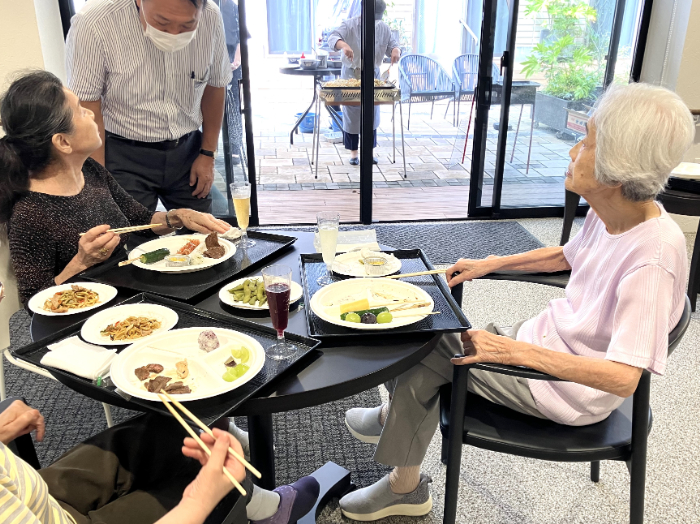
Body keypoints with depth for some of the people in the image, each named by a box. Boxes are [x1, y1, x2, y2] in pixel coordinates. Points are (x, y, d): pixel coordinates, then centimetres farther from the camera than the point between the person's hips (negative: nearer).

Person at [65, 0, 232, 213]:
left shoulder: (211, 18, -12)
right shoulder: (94, 23, -23)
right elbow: (88, 110, -17)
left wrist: (208, 154, 5)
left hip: (188, 151, 4)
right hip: (125, 156, -3)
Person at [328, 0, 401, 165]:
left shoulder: (384, 28, 3)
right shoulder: (350, 25, -10)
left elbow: (393, 46, 6)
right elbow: (332, 38, -23)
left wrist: (396, 51, -20)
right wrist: (343, 44, -46)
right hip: (351, 74, -3)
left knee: (372, 113, 6)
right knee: (351, 114, 0)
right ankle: (353, 152, 11)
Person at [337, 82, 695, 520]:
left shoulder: (653, 258, -32)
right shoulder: (610, 212, -6)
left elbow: (623, 378, -33)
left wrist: (514, 350, -32)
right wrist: (488, 265, 9)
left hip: (572, 391, -8)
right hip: (549, 336, 8)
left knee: (425, 357, -9)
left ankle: (405, 488, 14)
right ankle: (397, 415, 32)